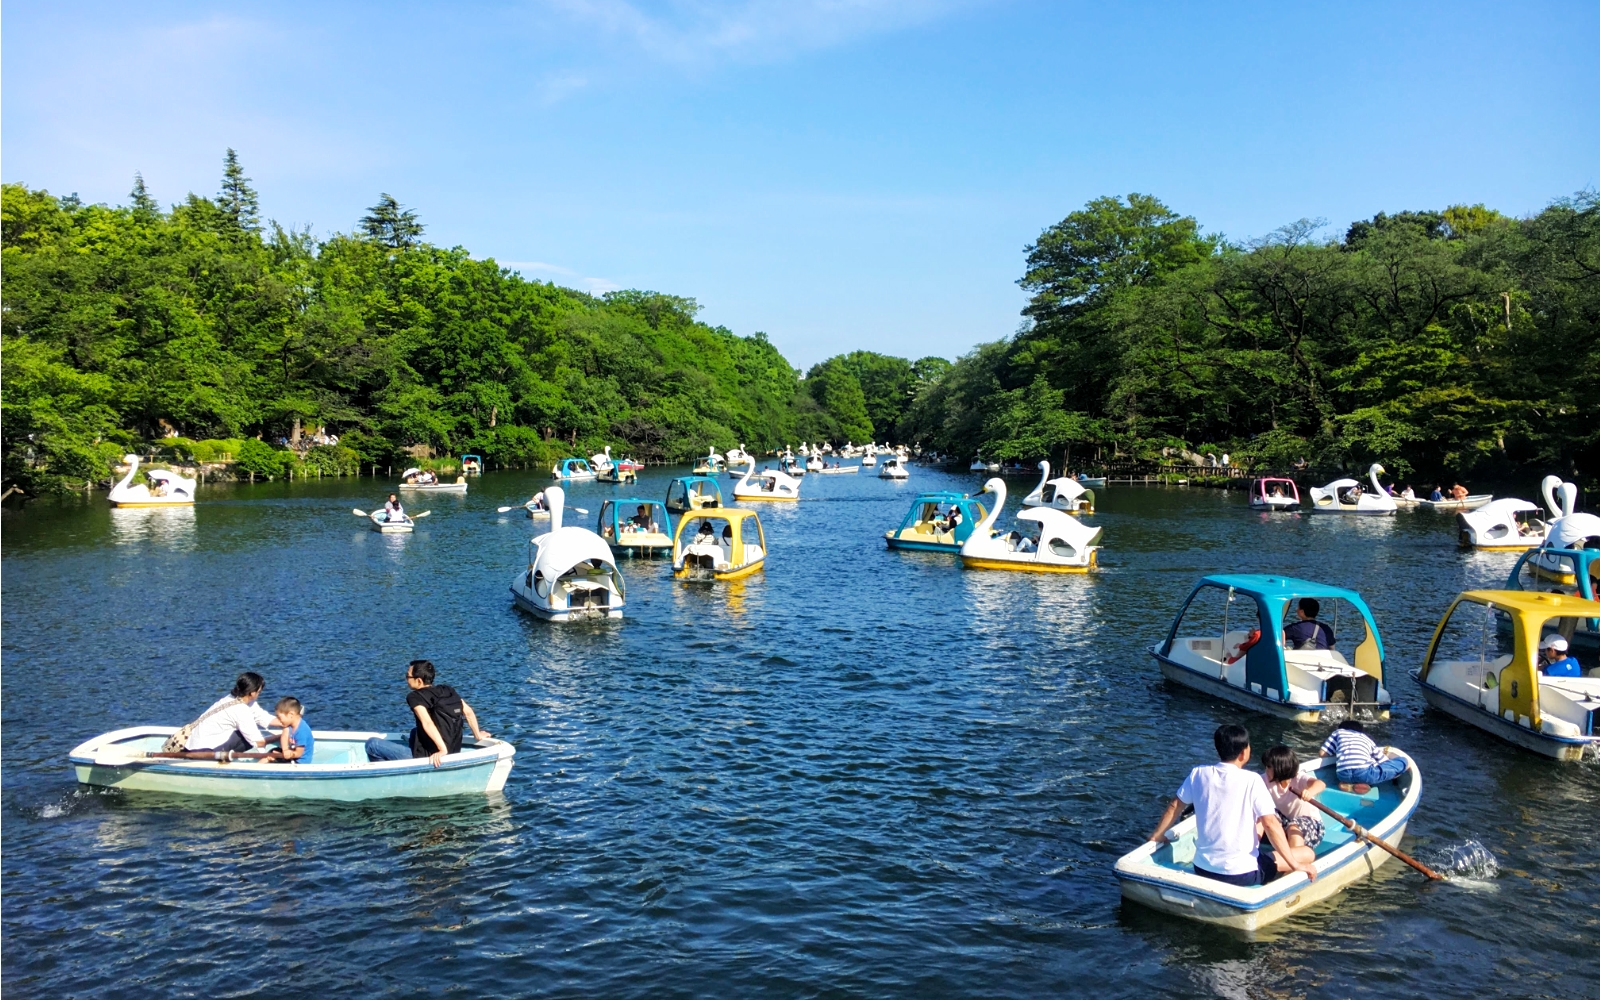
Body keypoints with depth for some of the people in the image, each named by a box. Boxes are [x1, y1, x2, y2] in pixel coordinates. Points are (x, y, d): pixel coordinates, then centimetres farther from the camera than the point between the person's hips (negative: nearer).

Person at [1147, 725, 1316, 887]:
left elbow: (1174, 807, 10)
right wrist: (1295, 865, -7)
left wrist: (1156, 837, 23)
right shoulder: (1252, 781, -13)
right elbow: (1270, 824, -15)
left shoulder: (1198, 774, 0)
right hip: (1241, 874, -5)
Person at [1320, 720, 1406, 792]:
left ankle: (1350, 784, 6)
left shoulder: (1338, 732, 32)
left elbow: (1323, 753, 26)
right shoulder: (1367, 739, 32)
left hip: (1343, 775, 2)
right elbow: (1385, 763, 31)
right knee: (1403, 761, 18)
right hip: (1364, 772, -2)